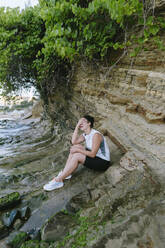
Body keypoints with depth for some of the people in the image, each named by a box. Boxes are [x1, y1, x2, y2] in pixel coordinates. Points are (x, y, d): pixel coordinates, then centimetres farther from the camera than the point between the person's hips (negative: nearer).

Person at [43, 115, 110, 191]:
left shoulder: (96, 135, -22)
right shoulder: (85, 134, 5)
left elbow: (92, 154, -26)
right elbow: (74, 142, -12)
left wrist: (78, 150, -22)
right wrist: (77, 126, -13)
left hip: (103, 162, -8)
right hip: (95, 157, 8)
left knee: (76, 156, -24)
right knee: (75, 147, -5)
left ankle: (58, 180, -15)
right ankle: (65, 173, -6)